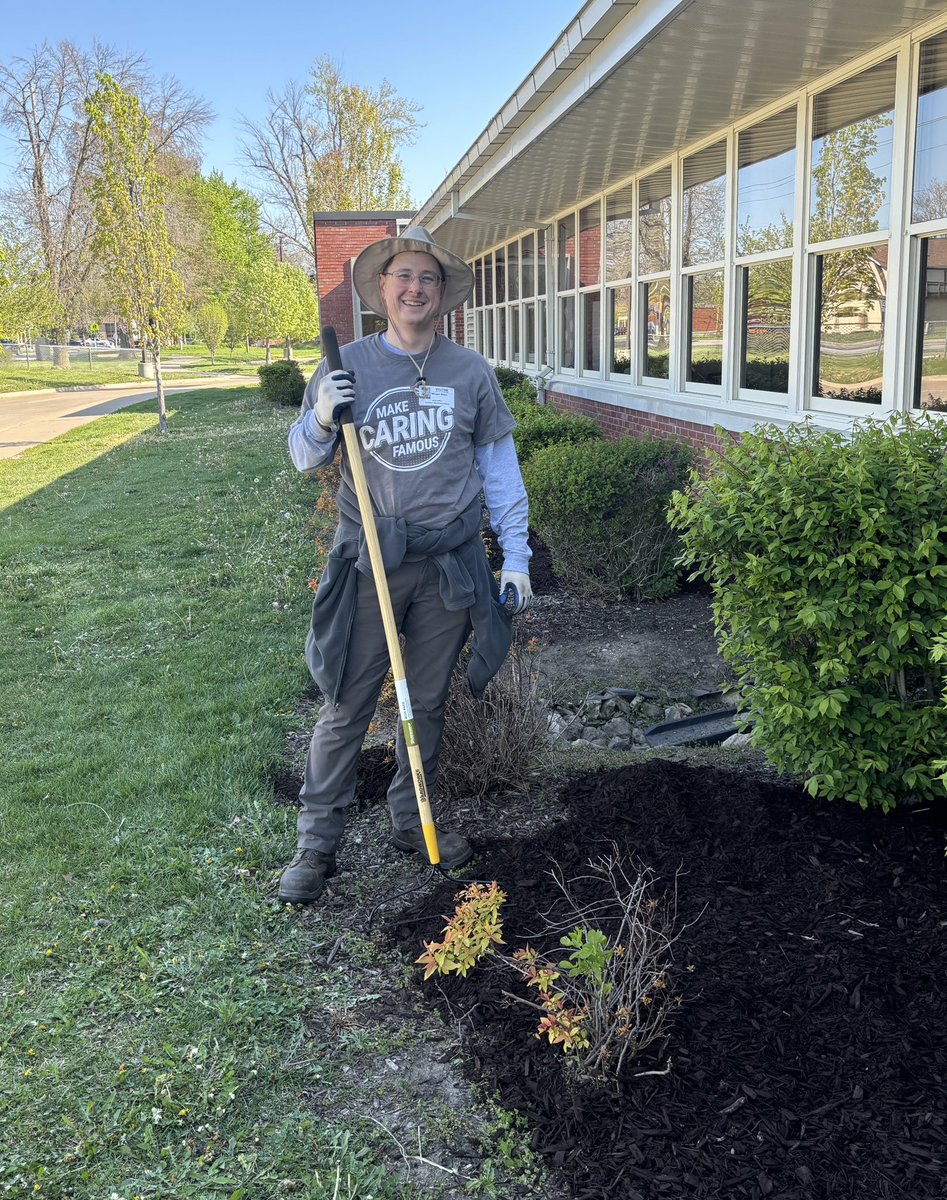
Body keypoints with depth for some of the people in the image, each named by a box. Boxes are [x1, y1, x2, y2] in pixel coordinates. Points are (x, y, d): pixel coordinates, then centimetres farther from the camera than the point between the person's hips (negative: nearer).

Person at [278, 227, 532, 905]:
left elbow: (498, 465, 9)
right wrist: (323, 421, -16)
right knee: (347, 705, 1)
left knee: (427, 703, 13)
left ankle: (412, 822, 30)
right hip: (368, 563, -2)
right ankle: (317, 842, 13)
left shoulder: (470, 371, 4)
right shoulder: (347, 367, 1)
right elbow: (305, 459, 7)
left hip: (449, 565, 2)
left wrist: (516, 556, 4)